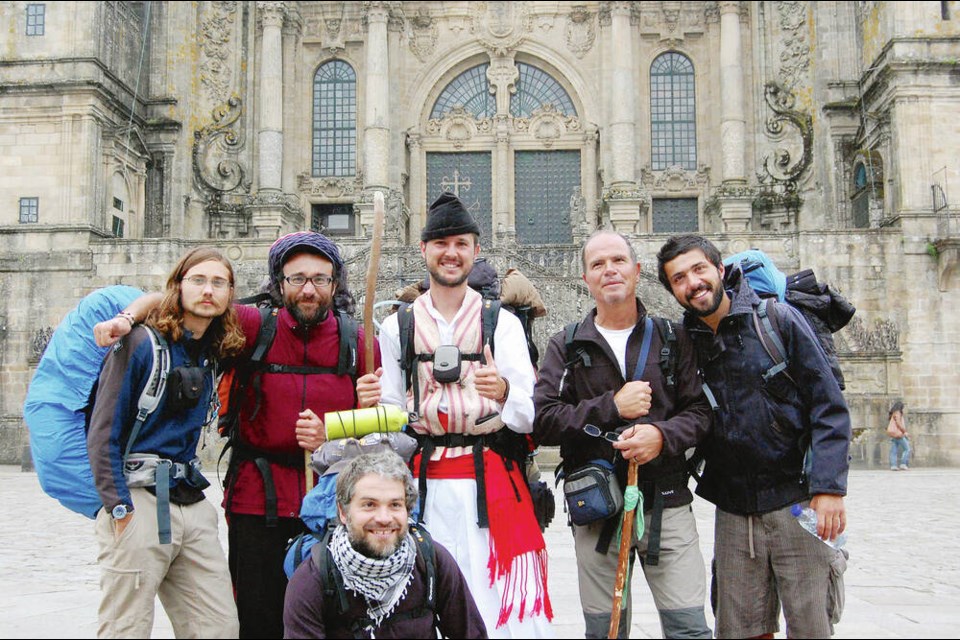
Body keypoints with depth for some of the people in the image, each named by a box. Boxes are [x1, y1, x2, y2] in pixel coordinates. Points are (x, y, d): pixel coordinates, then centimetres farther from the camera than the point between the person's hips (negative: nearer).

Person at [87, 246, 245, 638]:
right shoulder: (142, 344, -5)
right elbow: (103, 434, -8)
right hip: (139, 503, -6)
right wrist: (120, 509, -14)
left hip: (192, 504, 7)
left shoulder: (213, 355, 13)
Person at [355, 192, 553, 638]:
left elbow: (529, 418, -3)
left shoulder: (502, 323, 4)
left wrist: (504, 392, -23)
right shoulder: (398, 326, 8)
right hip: (424, 484, 1)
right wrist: (371, 404, -10)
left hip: (492, 483, -1)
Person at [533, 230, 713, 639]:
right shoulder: (565, 347, 5)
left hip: (667, 504, 0)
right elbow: (543, 421, -6)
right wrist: (612, 407, -14)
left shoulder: (671, 338, 8)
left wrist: (663, 435, -16)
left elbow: (700, 409, 4)